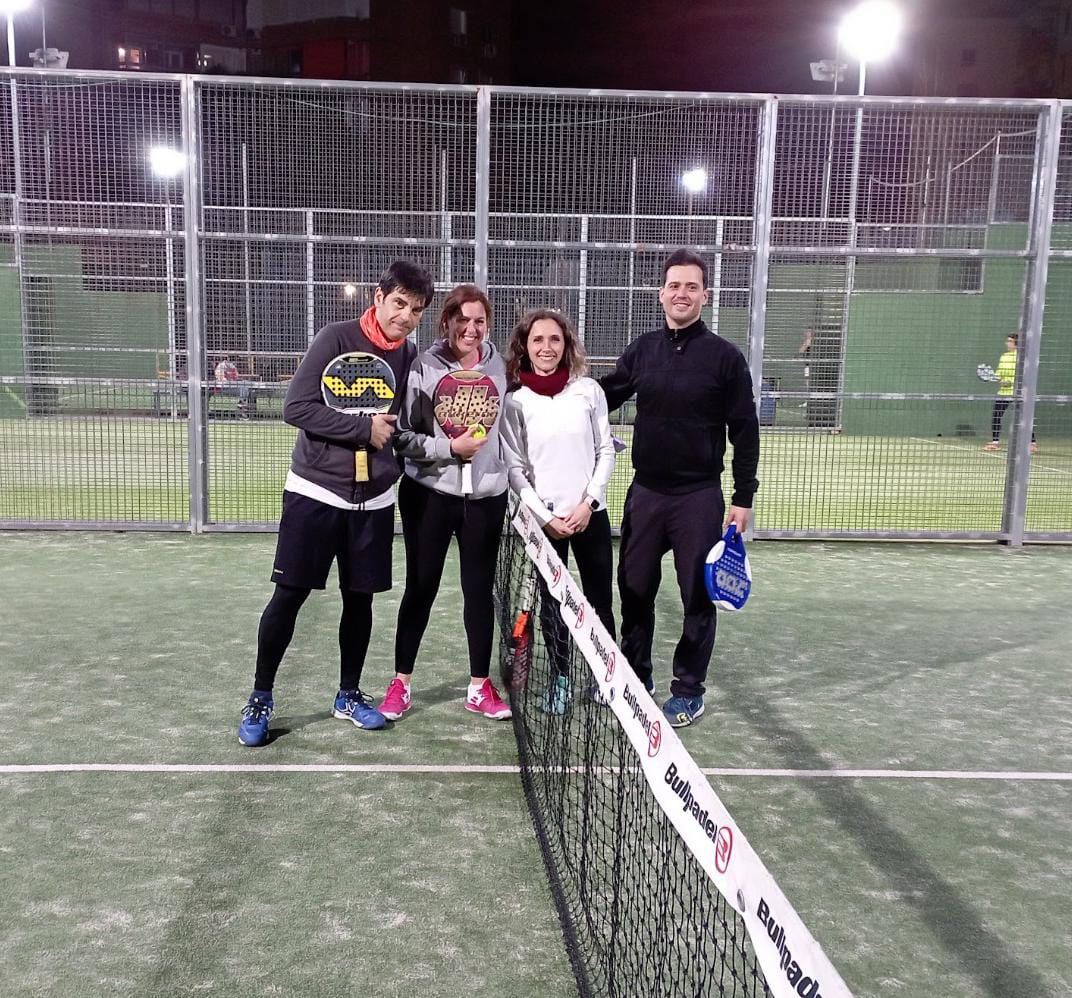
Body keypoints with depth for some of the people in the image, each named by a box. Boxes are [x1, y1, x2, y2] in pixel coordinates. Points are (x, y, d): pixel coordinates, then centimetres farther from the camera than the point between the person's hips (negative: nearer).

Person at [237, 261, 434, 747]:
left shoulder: (411, 356, 4)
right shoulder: (337, 338, -10)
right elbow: (297, 407, -16)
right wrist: (365, 428, -17)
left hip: (374, 498, 4)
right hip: (315, 492, -4)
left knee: (360, 599, 11)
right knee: (289, 596, 0)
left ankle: (348, 694, 29)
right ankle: (260, 698, 17)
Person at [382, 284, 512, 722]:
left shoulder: (498, 366, 2)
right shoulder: (425, 367, -8)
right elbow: (402, 435, -9)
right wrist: (450, 447, -19)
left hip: (486, 496, 3)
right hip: (429, 493, -3)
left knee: (479, 590, 9)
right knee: (421, 587, 7)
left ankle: (480, 687, 22)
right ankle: (401, 684, 21)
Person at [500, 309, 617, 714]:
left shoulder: (589, 391, 1)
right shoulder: (515, 401, -2)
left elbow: (606, 452, 3)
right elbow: (514, 469, -2)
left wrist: (588, 503, -7)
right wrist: (545, 517, -9)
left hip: (591, 513, 1)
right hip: (544, 518, -1)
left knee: (600, 600, 7)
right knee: (551, 603, 6)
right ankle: (561, 678, 22)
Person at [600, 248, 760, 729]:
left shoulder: (725, 356, -5)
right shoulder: (641, 349, 5)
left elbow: (744, 431, -4)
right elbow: (602, 396, 17)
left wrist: (744, 497, -7)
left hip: (699, 497, -3)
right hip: (645, 492, 4)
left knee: (698, 596, 5)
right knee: (634, 589, 11)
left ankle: (689, 689, 21)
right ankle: (636, 678, 29)